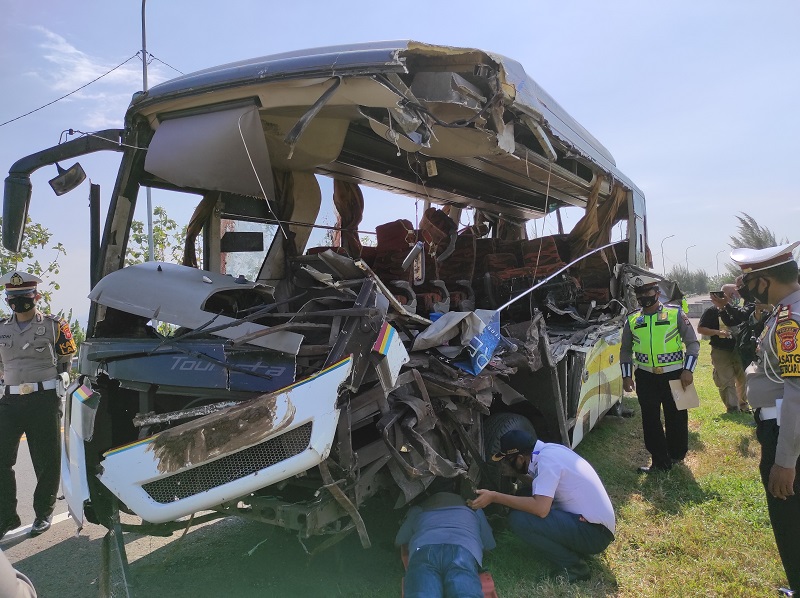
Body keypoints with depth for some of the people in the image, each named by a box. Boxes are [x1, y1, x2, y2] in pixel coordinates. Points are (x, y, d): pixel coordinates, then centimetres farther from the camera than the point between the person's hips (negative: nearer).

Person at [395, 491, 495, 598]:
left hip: (423, 552, 0)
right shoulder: (474, 510, 41)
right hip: (463, 552, 0)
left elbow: (399, 541, 53)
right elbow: (489, 544, 52)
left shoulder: (417, 512, 41)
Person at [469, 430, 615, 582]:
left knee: (519, 519, -20)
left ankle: (573, 568, -4)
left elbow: (541, 508, -29)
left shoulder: (547, 459, -21)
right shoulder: (547, 450, 4)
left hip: (594, 533, -9)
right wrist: (515, 473, 9)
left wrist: (494, 497, -24)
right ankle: (575, 551, 12)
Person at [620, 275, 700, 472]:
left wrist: (687, 370, -10)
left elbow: (692, 343, -1)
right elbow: (625, 350, 13)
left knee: (676, 418, 8)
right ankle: (660, 462, 16)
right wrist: (626, 376, 6)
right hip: (646, 377, 2)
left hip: (674, 375, -2)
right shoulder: (632, 320, 5)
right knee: (650, 420, 5)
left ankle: (677, 454, 31)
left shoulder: (676, 314, -3)